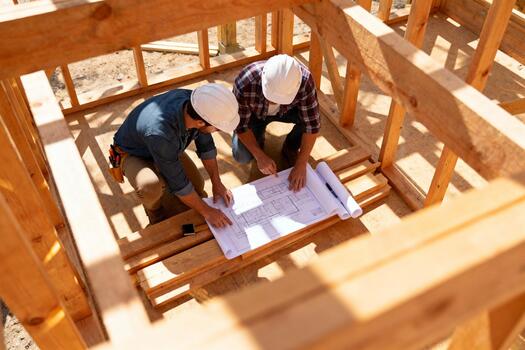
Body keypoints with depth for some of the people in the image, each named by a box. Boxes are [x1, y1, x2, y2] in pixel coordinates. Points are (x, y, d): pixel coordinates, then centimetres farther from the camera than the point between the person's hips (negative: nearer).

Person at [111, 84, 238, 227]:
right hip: (133, 154, -6)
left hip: (167, 148, 6)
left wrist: (217, 183, -6)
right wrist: (206, 211, -22)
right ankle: (153, 209, 0)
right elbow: (178, 183, -32)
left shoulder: (193, 101, -27)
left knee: (197, 188, -1)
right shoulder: (160, 133, -45)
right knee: (151, 188, -34)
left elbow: (206, 145, -8)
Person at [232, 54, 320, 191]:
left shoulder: (305, 81, -37)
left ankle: (290, 149, 2)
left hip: (285, 111, 1)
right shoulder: (245, 83, -39)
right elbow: (241, 125, -24)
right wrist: (260, 156, -26)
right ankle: (258, 137, 15)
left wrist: (301, 165, -30)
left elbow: (312, 124, -29)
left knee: (311, 115, -28)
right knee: (242, 156, -20)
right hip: (254, 114, -1)